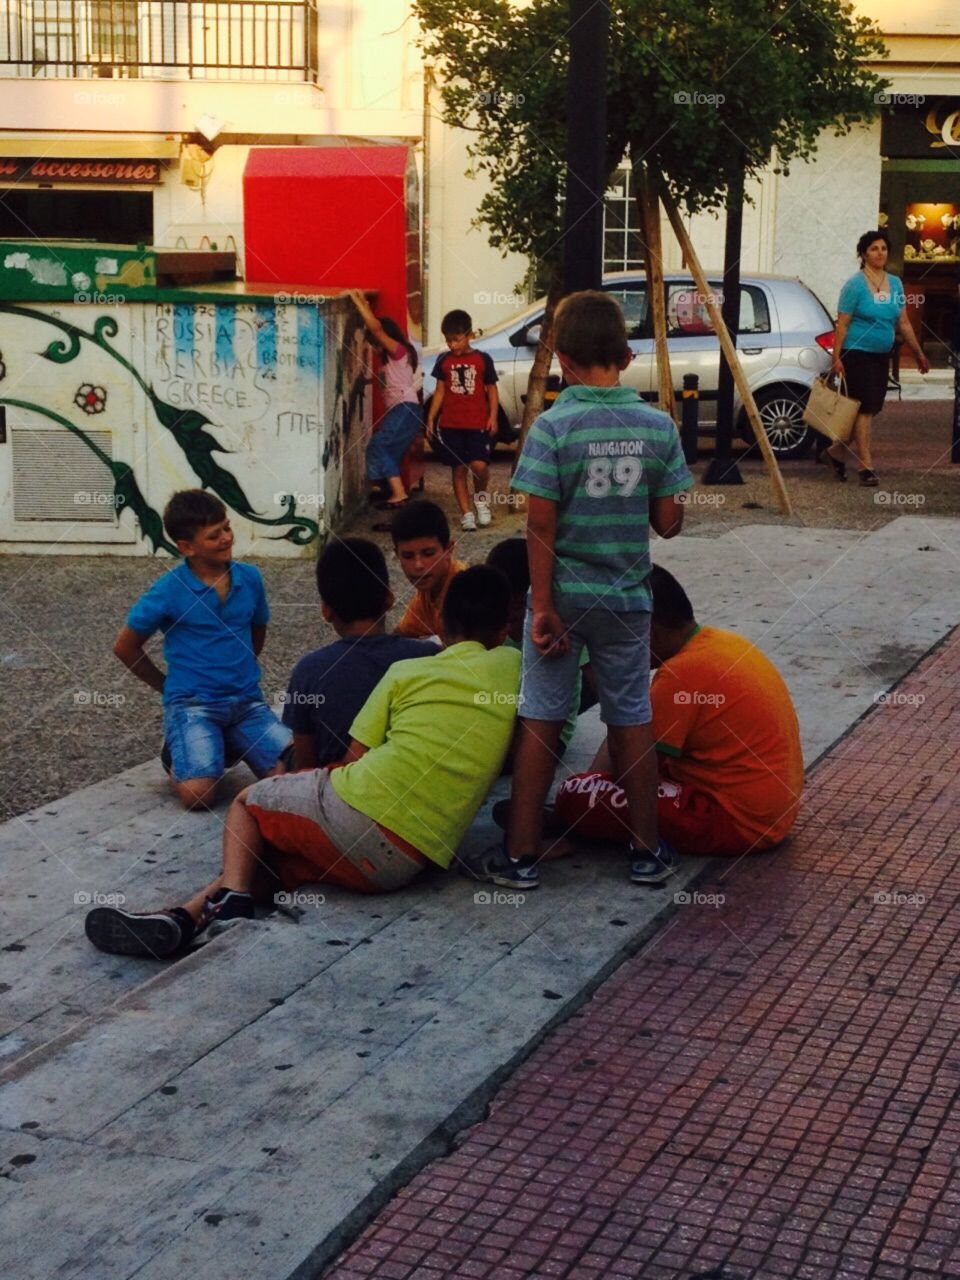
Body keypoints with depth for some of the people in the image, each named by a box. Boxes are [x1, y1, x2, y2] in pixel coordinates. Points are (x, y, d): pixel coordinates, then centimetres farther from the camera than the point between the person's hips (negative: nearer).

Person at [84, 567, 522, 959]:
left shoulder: (407, 671, 10)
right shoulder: (512, 667, 14)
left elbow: (352, 762, 10)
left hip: (359, 810, -3)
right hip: (410, 864, 3)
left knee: (247, 802, 24)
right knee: (271, 846, 23)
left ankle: (233, 897, -4)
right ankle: (186, 917, -2)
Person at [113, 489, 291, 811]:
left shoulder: (250, 578, 3)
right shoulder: (168, 591, -9)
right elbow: (125, 647, 4)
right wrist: (169, 687, 8)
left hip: (248, 702, 4)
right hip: (193, 706, -4)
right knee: (198, 794, -26)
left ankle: (232, 747, 13)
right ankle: (177, 759, 11)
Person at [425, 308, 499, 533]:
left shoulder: (483, 359, 0)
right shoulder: (443, 361, 6)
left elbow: (491, 389, 4)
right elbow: (440, 390, 10)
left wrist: (493, 416, -6)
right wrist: (431, 418, 5)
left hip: (478, 424, -2)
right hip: (451, 424, 2)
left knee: (479, 465, -16)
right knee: (459, 469, 4)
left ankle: (481, 497, 14)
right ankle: (466, 514, 11)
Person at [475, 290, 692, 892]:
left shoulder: (554, 427, -12)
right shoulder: (659, 426, -4)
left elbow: (541, 525, -14)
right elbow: (669, 521, -2)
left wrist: (543, 606, -9)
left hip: (565, 594, -2)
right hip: (628, 598, 2)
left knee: (540, 721, 6)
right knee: (632, 719, 13)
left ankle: (522, 855, 11)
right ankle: (648, 852, 20)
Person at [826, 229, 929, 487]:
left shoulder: (895, 284, 10)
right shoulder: (855, 285, -8)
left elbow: (903, 323, 15)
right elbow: (842, 324, -9)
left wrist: (918, 353, 15)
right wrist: (836, 357, -15)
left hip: (882, 356, 7)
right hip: (858, 354, -7)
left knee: (871, 409, 9)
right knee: (865, 408, -9)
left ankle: (838, 452, 27)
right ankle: (865, 466, -6)